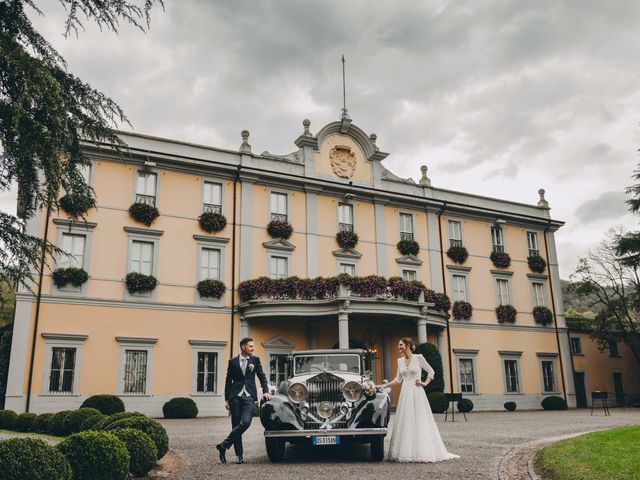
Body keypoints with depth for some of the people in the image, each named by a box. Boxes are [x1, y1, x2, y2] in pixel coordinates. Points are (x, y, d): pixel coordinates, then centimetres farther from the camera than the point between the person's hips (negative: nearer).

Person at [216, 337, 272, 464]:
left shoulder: (255, 360, 11)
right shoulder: (233, 362, 8)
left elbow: (262, 376, 10)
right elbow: (228, 381, 10)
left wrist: (265, 391, -4)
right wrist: (226, 399, 7)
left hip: (249, 397, 0)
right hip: (235, 396, 0)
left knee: (245, 423, -18)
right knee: (236, 425, 2)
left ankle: (224, 445, -7)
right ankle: (239, 455, 11)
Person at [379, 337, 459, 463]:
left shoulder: (418, 357, -4)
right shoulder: (400, 361, 9)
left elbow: (431, 372, 5)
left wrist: (425, 383, -4)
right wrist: (386, 385, 9)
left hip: (417, 393, -4)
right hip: (405, 393, 4)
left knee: (420, 421, -2)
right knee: (405, 422, 3)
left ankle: (423, 451, 7)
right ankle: (406, 452, 9)